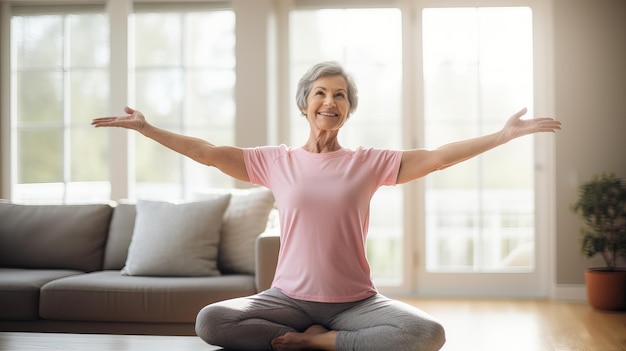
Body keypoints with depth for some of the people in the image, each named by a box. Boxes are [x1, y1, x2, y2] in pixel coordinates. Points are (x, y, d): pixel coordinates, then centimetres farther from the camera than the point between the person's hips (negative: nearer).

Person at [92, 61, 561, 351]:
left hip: (355, 302, 0)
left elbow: (438, 157, -2)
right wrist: (147, 128, 2)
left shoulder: (369, 163, 3)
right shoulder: (276, 162, 6)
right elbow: (207, 152, 5)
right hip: (290, 297, 0)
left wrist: (506, 134, -8)